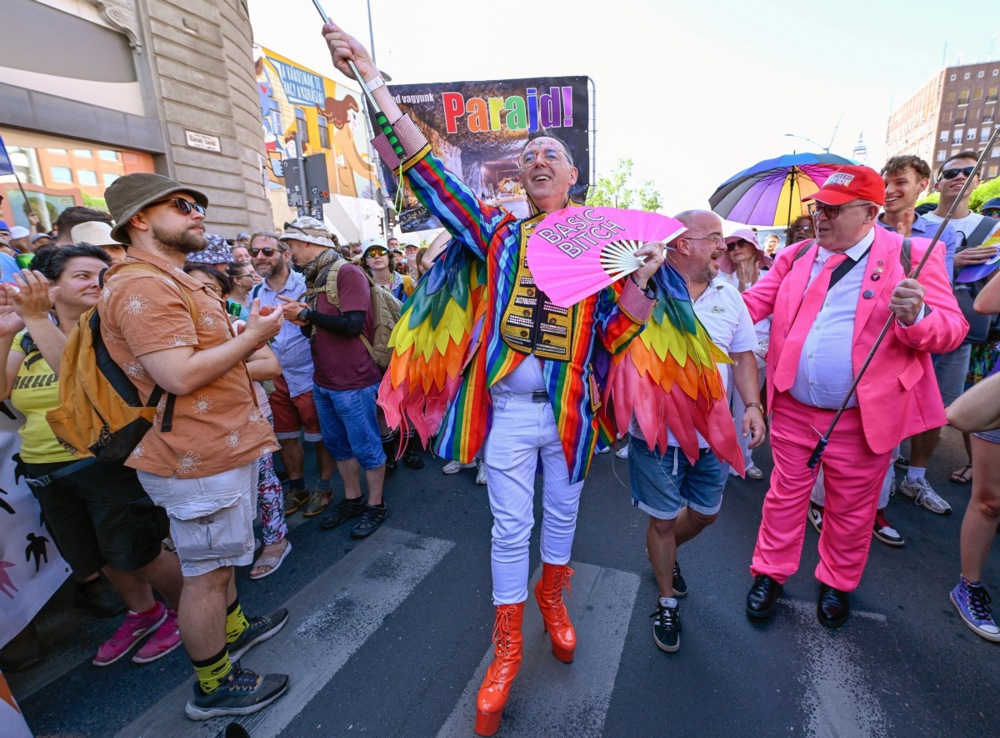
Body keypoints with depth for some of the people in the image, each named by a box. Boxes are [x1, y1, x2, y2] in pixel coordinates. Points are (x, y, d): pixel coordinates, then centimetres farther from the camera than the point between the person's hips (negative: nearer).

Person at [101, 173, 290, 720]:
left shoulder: (175, 283, 16)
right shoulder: (143, 286, -20)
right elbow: (181, 376, -28)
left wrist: (250, 334, 9)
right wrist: (254, 335, -19)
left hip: (218, 445, 11)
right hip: (200, 457, -11)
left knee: (217, 557, 26)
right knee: (207, 571, 5)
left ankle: (234, 628, 46)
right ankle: (214, 686, 24)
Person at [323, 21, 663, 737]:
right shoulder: (498, 232, 1)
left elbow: (619, 334, 0)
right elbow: (429, 171, -7)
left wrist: (641, 278, -16)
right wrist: (373, 83, -13)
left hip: (569, 409, 2)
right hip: (508, 409, -1)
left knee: (563, 513, 20)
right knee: (511, 528, 9)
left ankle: (551, 594, 49)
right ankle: (508, 644, 30)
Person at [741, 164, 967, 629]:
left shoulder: (910, 257, -4)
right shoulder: (796, 256, 5)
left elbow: (951, 329, -5)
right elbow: (753, 303, 0)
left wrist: (914, 316, -27)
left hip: (862, 417, -2)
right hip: (792, 410, 2)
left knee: (851, 509, 16)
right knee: (785, 495, 15)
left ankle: (837, 583, 40)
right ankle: (770, 573, 34)